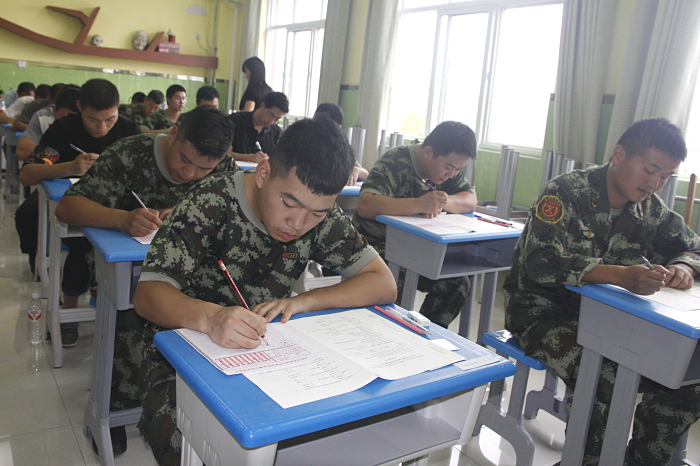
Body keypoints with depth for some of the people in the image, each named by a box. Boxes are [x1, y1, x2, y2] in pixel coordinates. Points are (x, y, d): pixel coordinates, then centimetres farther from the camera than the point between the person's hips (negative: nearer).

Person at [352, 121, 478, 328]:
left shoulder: (449, 167, 6)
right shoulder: (396, 162, -20)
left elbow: (471, 200, -1)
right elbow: (365, 205, -33)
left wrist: (443, 202, -23)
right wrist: (420, 204, -41)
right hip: (377, 247, -7)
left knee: (457, 284, -9)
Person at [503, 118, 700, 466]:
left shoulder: (649, 209, 6)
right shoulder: (567, 193, -15)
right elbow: (542, 263, -28)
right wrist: (621, 275, -40)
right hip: (543, 310, -6)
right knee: (605, 381, -31)